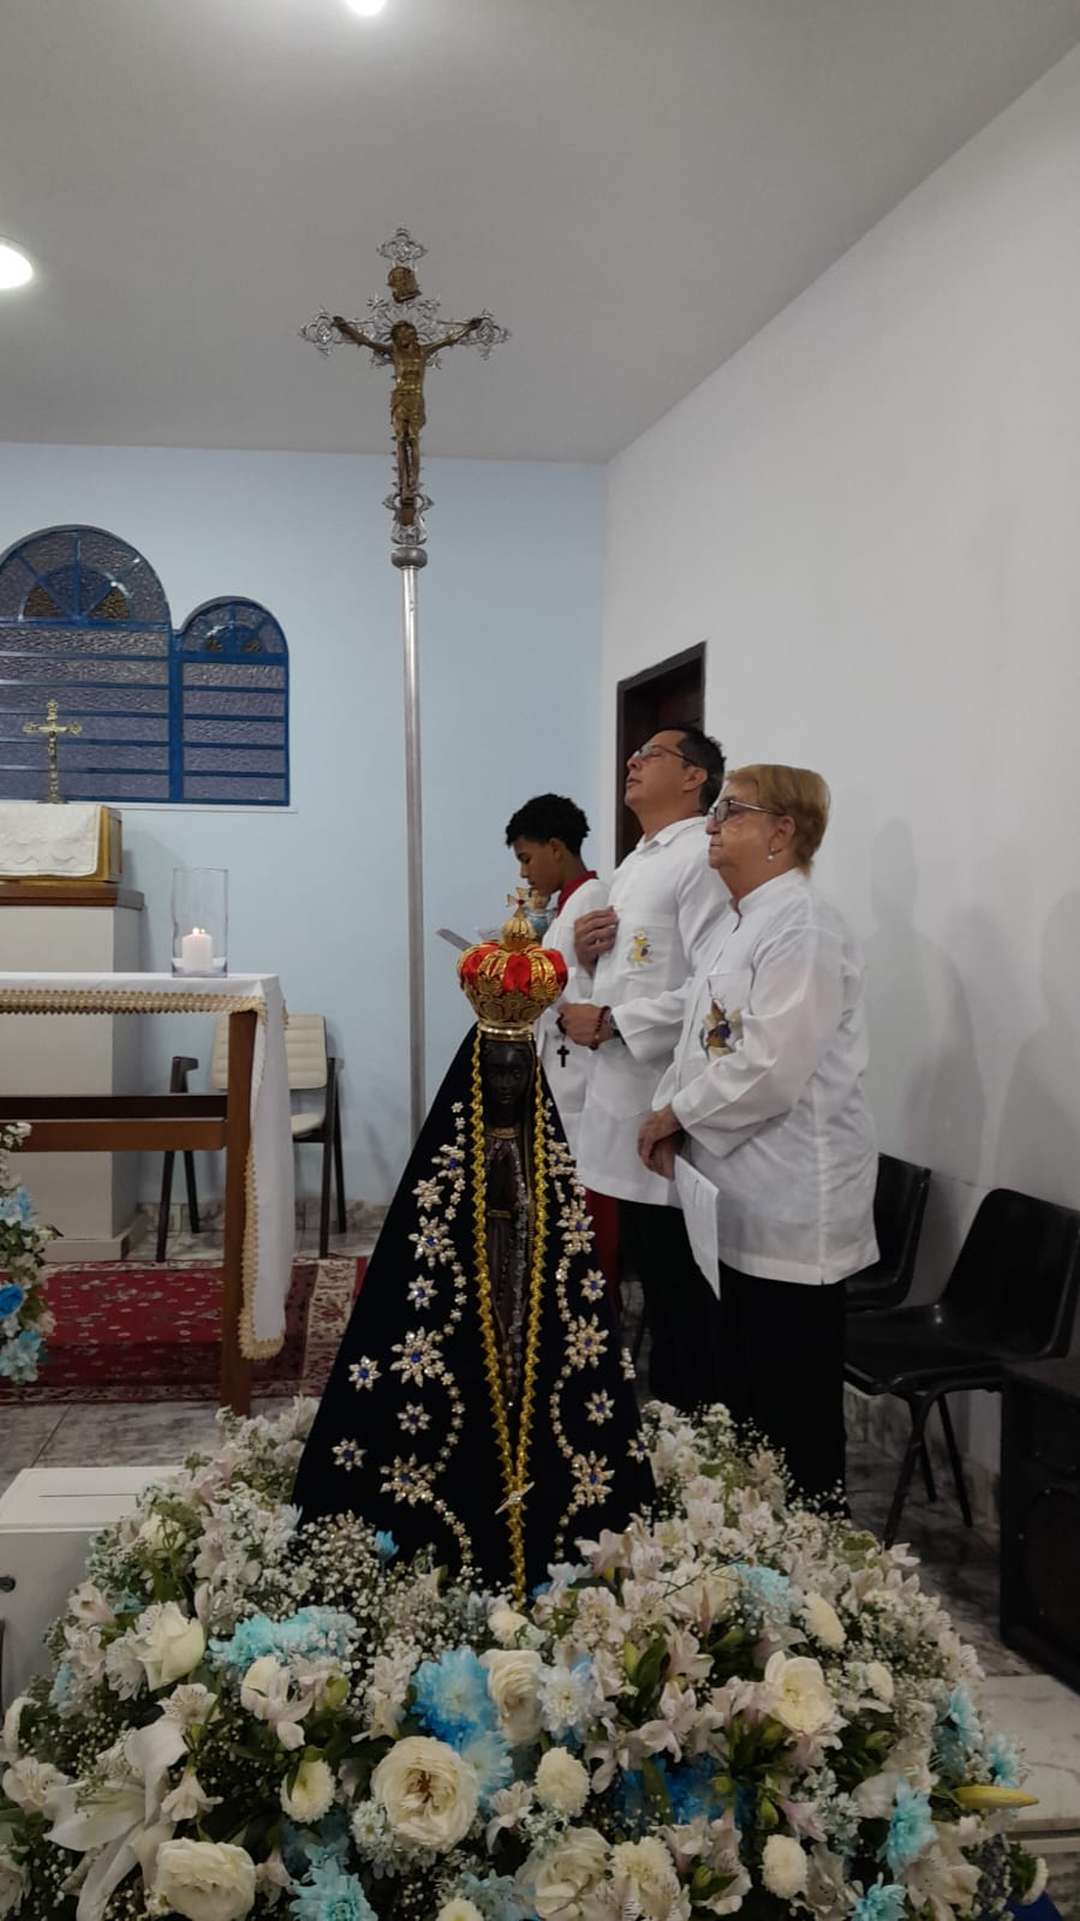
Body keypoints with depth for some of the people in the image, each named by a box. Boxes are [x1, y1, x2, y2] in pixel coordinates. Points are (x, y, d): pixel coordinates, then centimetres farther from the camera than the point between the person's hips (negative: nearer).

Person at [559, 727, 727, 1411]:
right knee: (653, 1279, 17)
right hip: (624, 1098, 9)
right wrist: (587, 951, 4)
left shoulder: (703, 858, -12)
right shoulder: (635, 865, 18)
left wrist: (609, 1023, -20)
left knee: (683, 1285, -1)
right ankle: (664, 1407, 29)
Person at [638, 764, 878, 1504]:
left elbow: (769, 1069, -25)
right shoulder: (738, 922, 14)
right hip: (740, 1193, 10)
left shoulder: (802, 929, -17)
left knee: (795, 1407, 2)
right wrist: (672, 1116, 0)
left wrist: (676, 1114, -12)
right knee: (740, 1393, 19)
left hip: (791, 1201, -10)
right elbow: (702, 1040, 17)